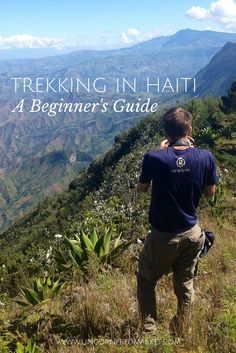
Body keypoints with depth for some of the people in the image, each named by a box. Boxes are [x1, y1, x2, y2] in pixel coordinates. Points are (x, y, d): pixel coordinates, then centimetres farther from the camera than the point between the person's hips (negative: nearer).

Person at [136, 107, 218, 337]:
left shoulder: (154, 158, -20)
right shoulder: (206, 158, -13)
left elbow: (142, 189, -2)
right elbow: (210, 193, 3)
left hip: (163, 236, -3)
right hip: (192, 234, 3)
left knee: (146, 280, 20)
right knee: (185, 285, 20)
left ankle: (149, 332, 20)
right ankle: (179, 335, 35)